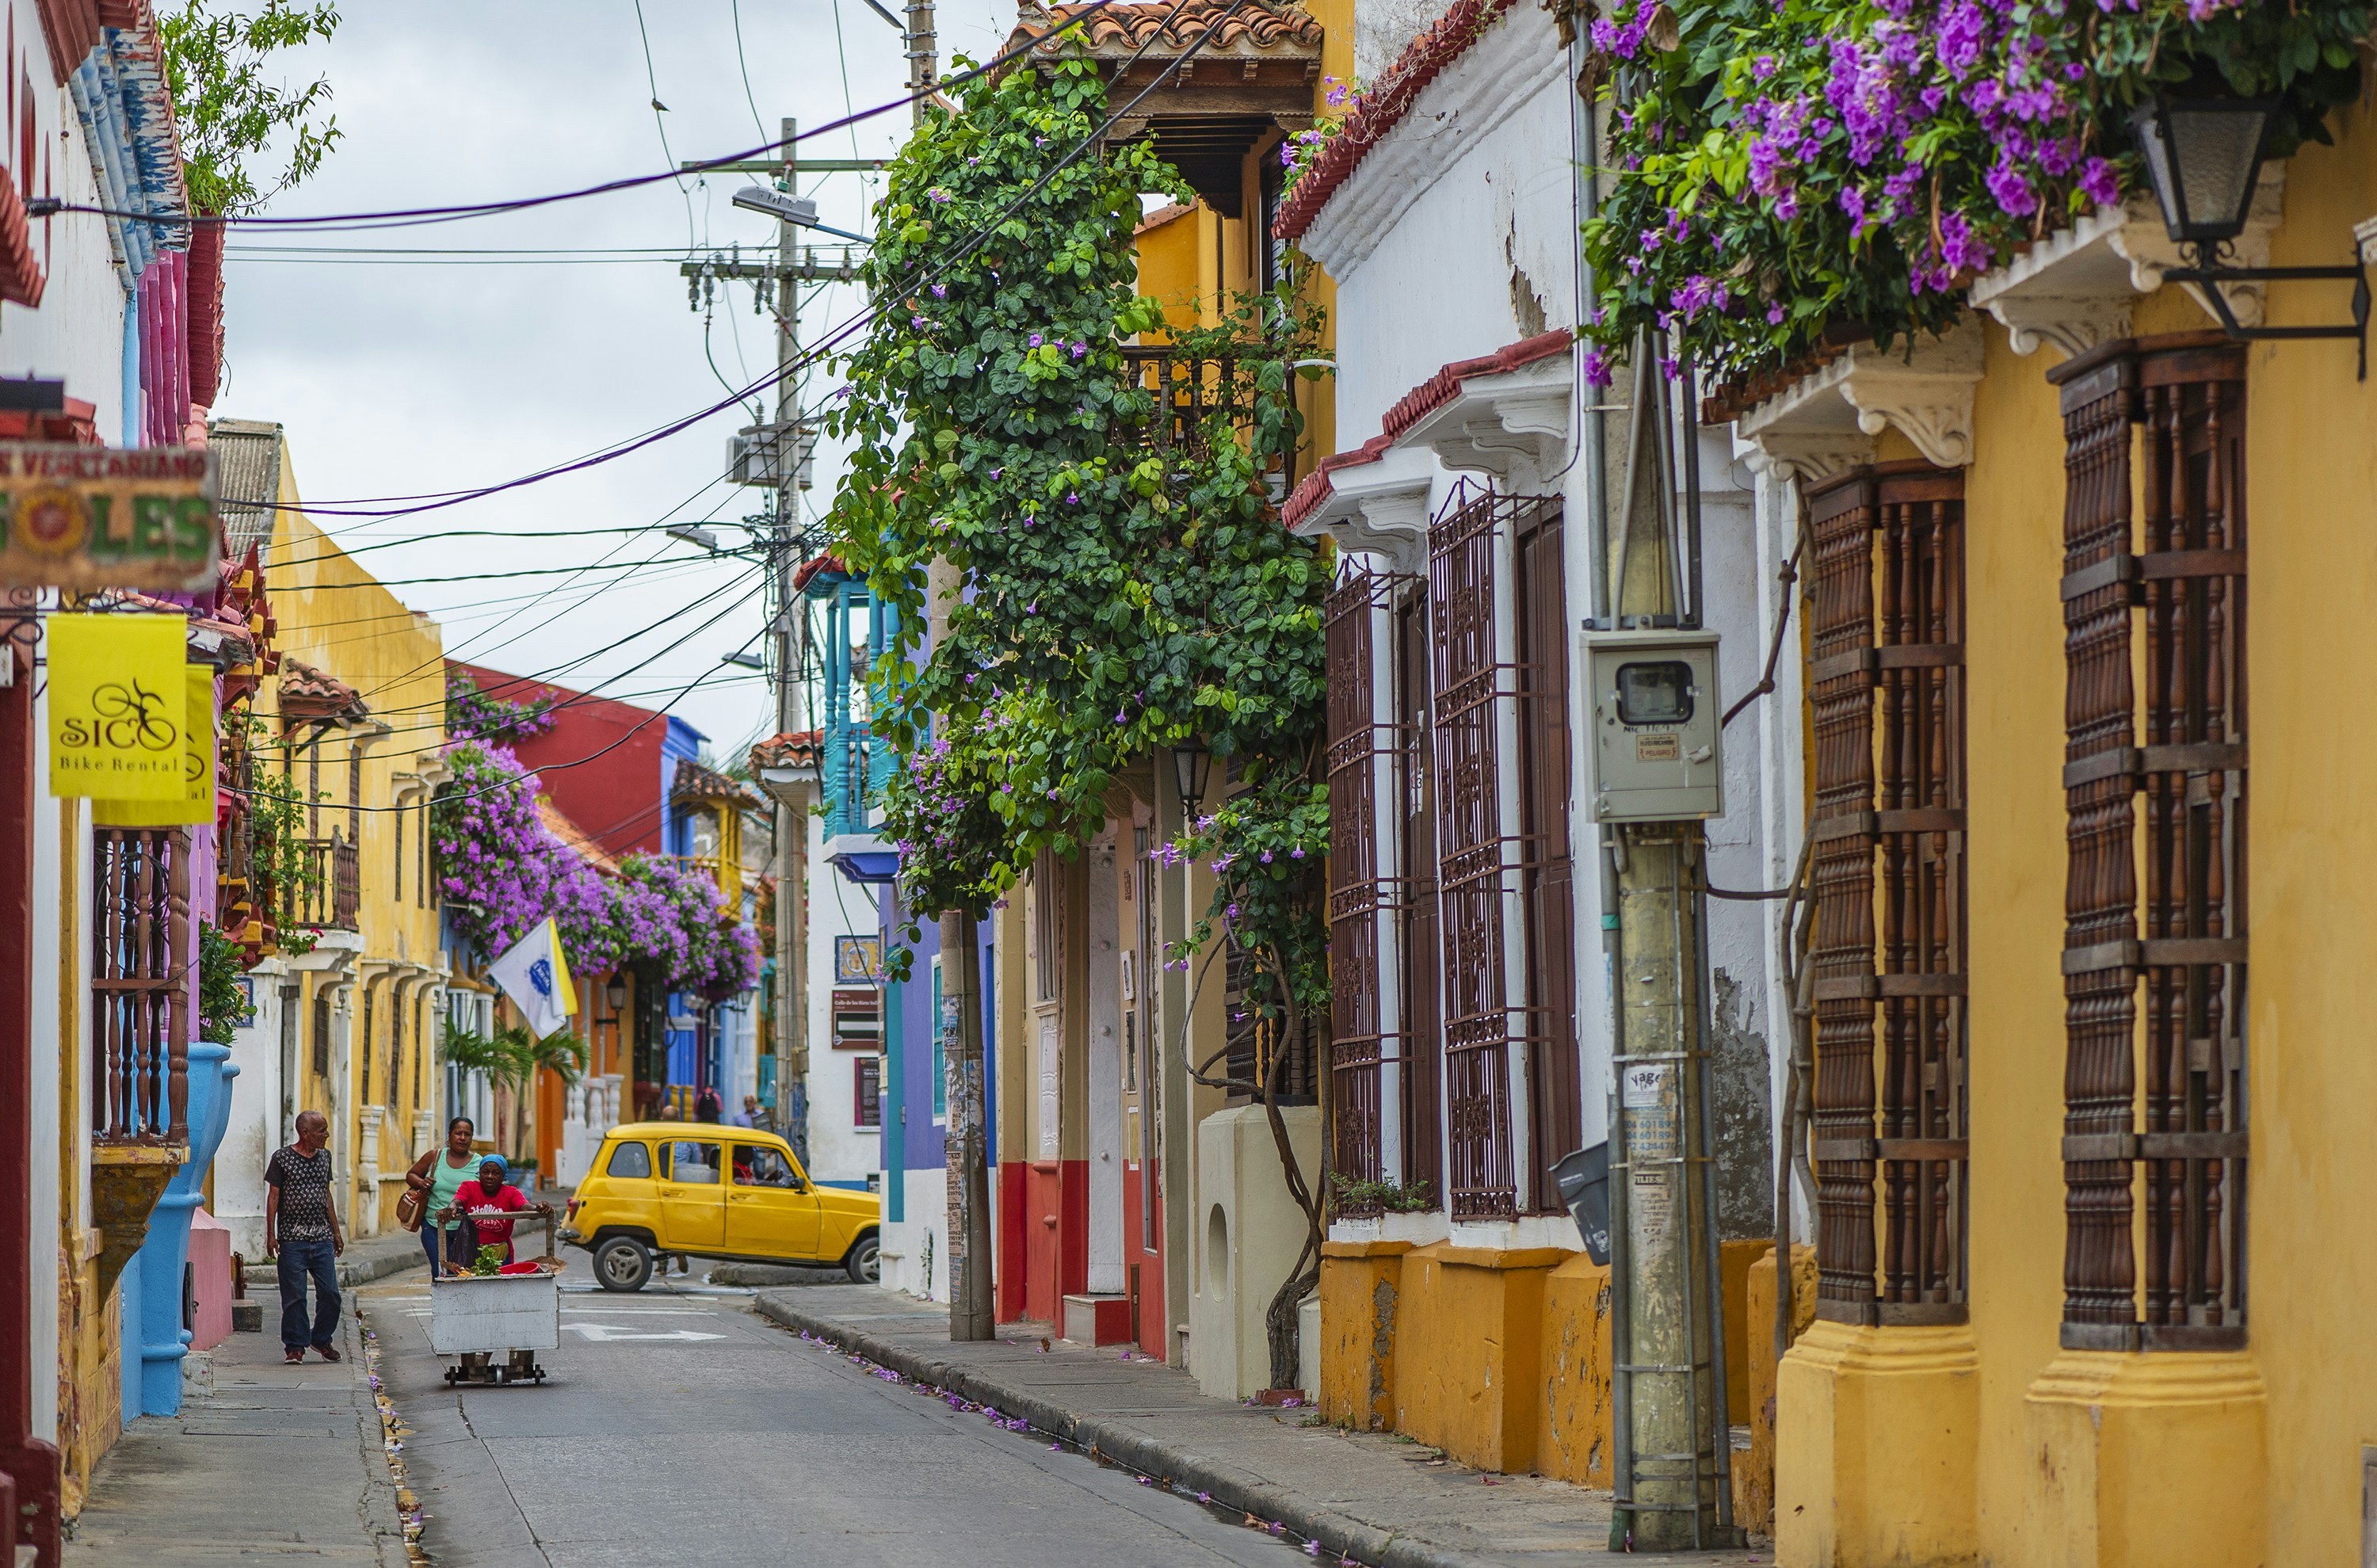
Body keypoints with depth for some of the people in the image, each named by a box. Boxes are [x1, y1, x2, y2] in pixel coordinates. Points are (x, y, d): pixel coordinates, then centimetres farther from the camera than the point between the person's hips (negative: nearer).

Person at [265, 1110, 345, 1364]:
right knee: (294, 1295, -3)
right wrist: (271, 1234, -8)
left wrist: (336, 1231, 19)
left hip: (322, 1237, 5)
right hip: (292, 1237, -4)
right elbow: (273, 1196, -2)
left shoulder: (324, 1156, 13)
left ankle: (322, 1339, 19)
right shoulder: (282, 1158, -3)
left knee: (330, 1293, 1)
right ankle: (295, 1346, 7)